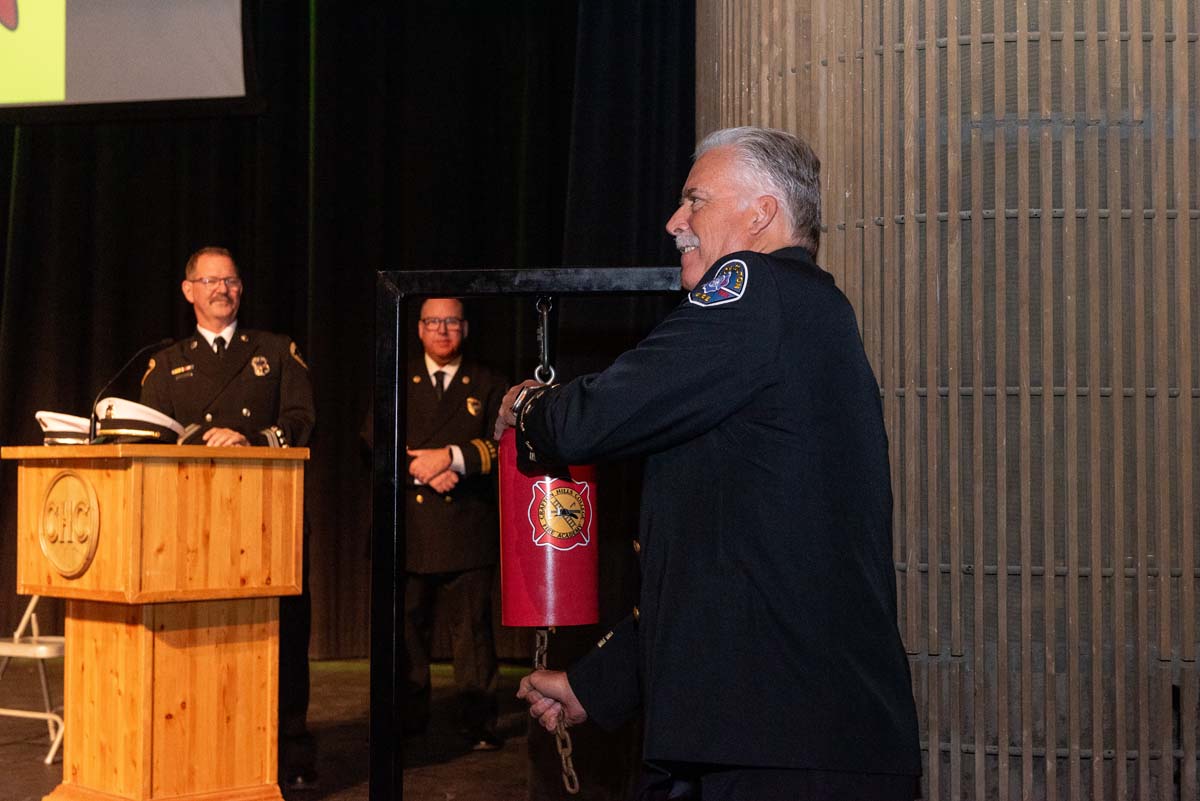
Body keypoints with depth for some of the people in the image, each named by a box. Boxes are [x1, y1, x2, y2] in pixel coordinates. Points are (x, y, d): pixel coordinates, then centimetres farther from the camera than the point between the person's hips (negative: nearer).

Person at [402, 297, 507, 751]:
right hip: (408, 530, 1)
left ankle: (479, 725, 5)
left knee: (472, 628, 0)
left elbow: (501, 447, -2)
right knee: (406, 628, 3)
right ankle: (408, 719, 13)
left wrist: (450, 457, -15)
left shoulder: (488, 387, 11)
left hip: (466, 531, -1)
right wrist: (422, 469, -12)